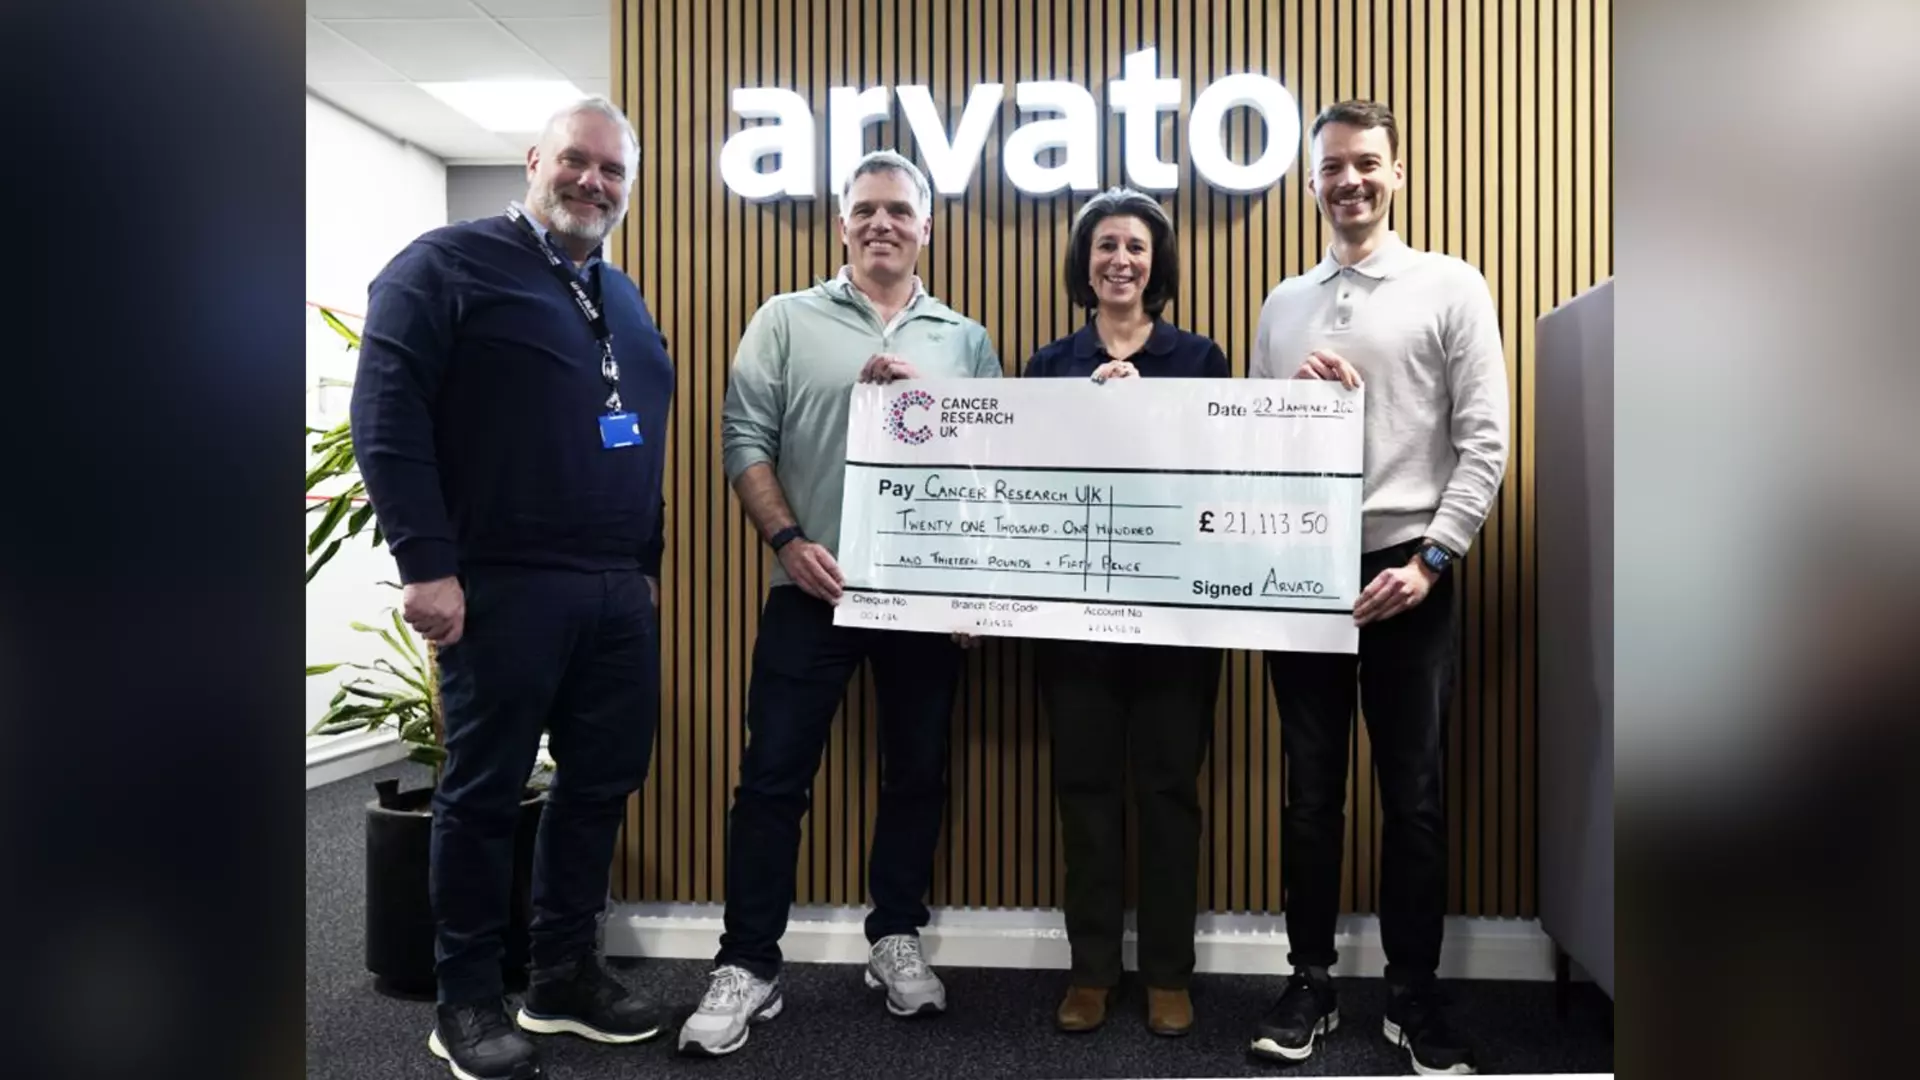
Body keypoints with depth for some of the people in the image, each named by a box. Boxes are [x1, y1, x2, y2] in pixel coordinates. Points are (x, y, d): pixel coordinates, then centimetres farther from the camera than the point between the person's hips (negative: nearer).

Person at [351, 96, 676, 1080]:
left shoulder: (622, 298, 20)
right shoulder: (447, 265, -2)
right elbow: (386, 418, -10)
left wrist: (649, 562, 17)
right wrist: (427, 563, -16)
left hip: (620, 592, 7)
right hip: (502, 587, -6)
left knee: (602, 782, 11)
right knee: (485, 790, 4)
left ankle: (565, 974, 27)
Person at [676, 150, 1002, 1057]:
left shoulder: (965, 340, 12)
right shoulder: (787, 320, 6)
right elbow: (746, 440, -1)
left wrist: (926, 393, -11)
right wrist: (789, 541, -12)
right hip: (813, 586, -2)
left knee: (917, 773, 11)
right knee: (773, 775, 1)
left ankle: (896, 939, 29)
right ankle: (748, 963, 13)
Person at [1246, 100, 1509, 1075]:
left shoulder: (1452, 288, 2)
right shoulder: (1281, 306, 13)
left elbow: (1484, 442, -4)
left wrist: (1428, 559, -12)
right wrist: (1293, 396, -7)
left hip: (1405, 571, -2)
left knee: (1414, 794, 5)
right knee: (1311, 788, 9)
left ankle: (1414, 997, 21)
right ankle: (1310, 983, 23)